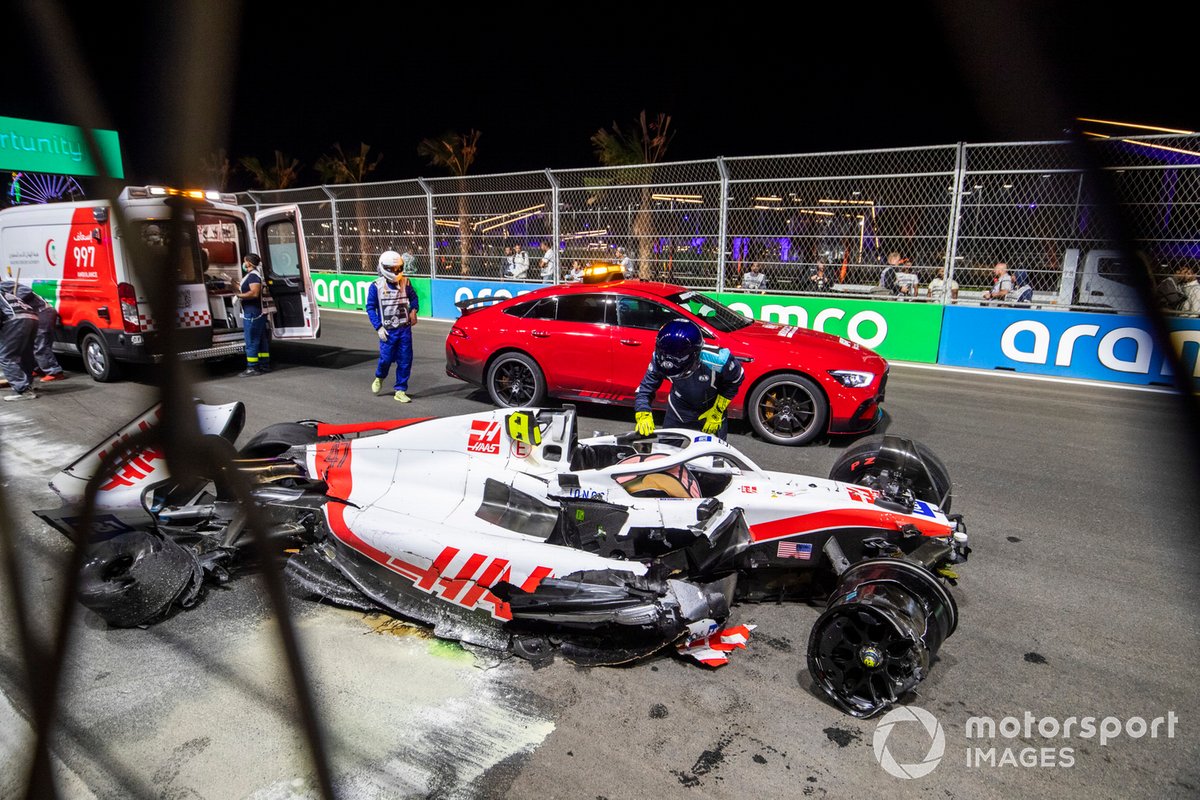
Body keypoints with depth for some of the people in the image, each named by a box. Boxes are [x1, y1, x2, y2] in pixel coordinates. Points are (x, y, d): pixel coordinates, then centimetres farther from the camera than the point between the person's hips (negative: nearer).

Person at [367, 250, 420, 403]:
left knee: (405, 361, 2)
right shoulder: (376, 286, -6)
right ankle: (379, 378, 33)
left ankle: (400, 391, 14)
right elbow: (370, 308, -3)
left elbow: (413, 297, 19)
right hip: (388, 330, -3)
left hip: (405, 329, 3)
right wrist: (378, 327, -10)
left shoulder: (405, 282, 3)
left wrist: (413, 310, -1)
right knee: (386, 358, -1)